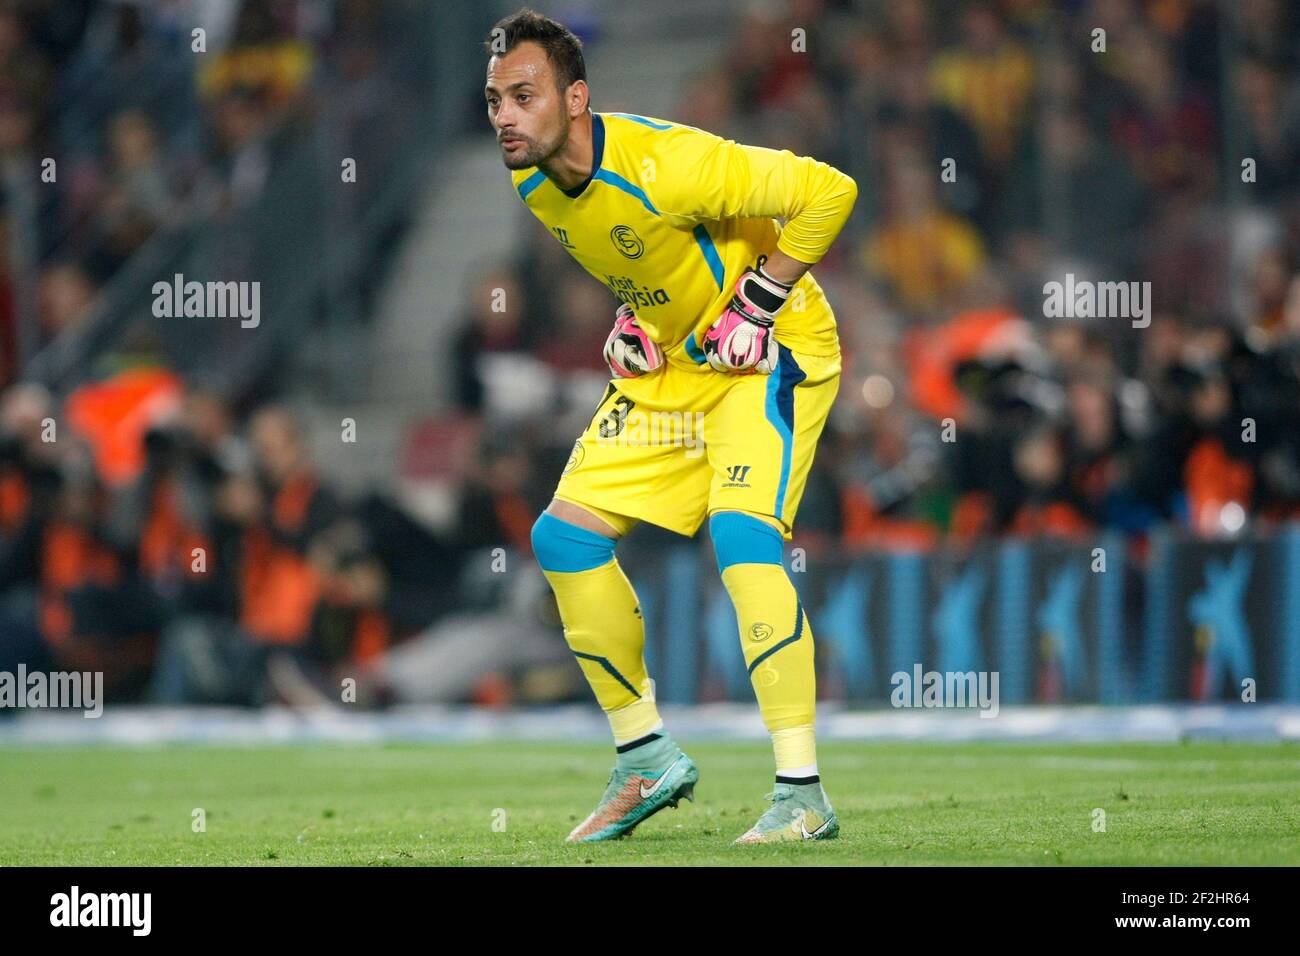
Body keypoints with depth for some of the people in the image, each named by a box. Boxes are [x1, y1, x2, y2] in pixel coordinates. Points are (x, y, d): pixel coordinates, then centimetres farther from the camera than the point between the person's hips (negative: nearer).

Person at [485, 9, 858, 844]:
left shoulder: (665, 165, -30)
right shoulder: (534, 183, -5)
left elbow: (828, 191, -25)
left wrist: (758, 306, -20)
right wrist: (636, 317, 4)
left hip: (766, 356, -8)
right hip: (667, 362, 8)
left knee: (741, 533, -27)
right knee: (564, 536, 0)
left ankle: (803, 796, -25)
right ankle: (648, 760, 14)